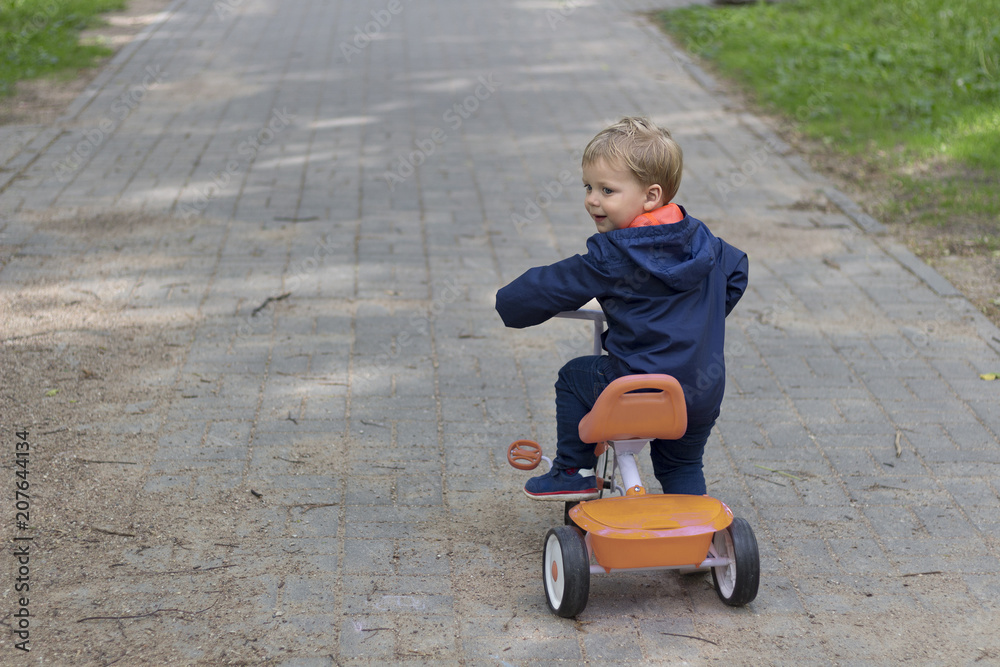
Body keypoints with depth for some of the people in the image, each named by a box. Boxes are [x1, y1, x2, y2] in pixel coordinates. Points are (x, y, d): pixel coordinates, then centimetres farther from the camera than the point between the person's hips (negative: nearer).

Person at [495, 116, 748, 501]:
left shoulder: (610, 257, -14)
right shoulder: (699, 239, 6)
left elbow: (547, 289, -8)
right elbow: (736, 271, 24)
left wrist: (509, 303, 12)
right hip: (706, 392, 7)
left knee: (574, 377, 18)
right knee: (682, 465, 28)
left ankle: (574, 472, 21)